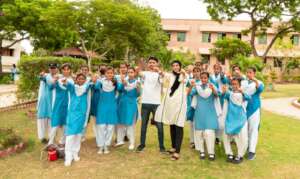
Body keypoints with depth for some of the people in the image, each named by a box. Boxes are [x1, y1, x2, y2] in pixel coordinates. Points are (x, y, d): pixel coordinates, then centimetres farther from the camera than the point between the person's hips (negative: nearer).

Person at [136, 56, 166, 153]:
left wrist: (159, 71, -46)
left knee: (159, 125, 2)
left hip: (156, 103, -2)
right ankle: (142, 144, 24)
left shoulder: (159, 73, 1)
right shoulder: (145, 73, 7)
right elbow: (139, 74, -15)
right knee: (143, 124, 11)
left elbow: (163, 76, -23)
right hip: (145, 102, 2)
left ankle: (161, 145, 14)